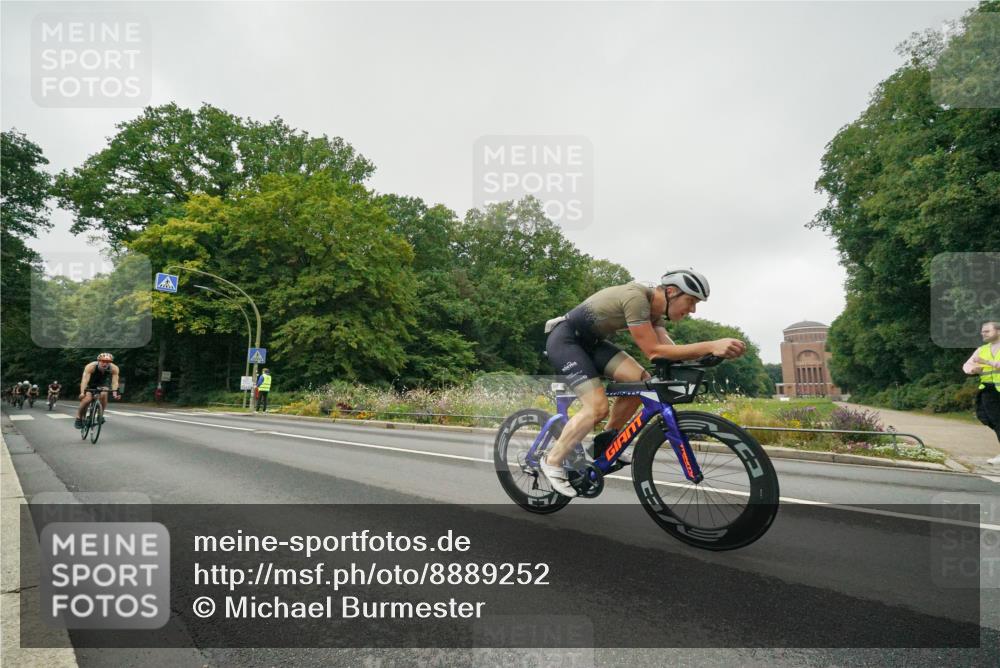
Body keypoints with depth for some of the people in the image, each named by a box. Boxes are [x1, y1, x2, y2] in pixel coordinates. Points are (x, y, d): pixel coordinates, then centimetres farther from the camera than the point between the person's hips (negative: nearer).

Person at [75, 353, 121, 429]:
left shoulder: (114, 368, -29)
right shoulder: (91, 367, -34)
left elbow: (114, 381, -34)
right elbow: (85, 380, -42)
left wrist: (115, 392, -50)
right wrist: (82, 392, -55)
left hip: (103, 383, 1)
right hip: (90, 384, -1)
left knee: (104, 394, -28)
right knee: (87, 399, -22)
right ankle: (79, 418, 1)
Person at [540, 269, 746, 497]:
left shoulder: (654, 310, 2)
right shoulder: (636, 297, -27)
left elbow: (668, 350, -9)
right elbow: (654, 351, -30)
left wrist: (710, 352, -23)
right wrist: (711, 346, -35)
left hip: (589, 341, 9)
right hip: (564, 339, -9)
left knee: (641, 381, -6)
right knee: (598, 407, -20)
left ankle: (606, 440, 11)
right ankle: (553, 462, -4)